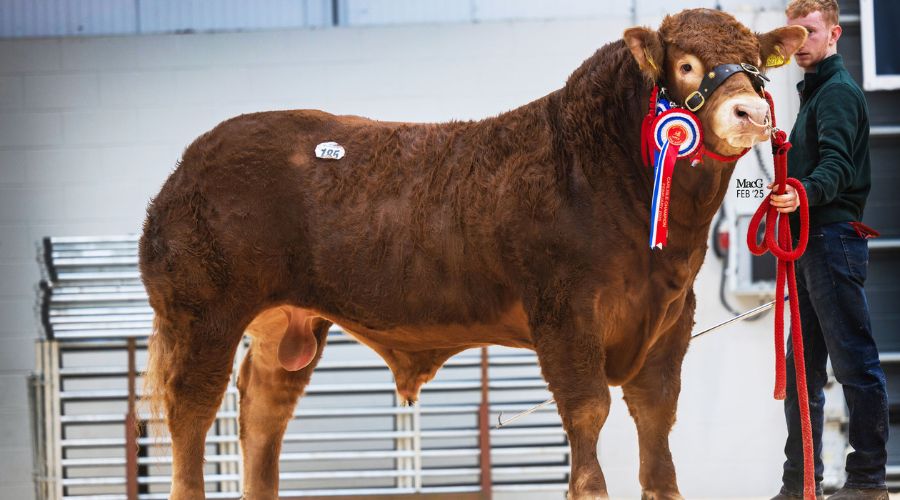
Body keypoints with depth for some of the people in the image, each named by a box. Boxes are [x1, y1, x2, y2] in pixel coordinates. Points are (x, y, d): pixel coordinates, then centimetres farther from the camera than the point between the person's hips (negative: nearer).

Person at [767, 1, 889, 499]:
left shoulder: (839, 91, -8)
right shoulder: (814, 92, 23)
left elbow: (837, 164, -23)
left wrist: (804, 192, -41)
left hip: (834, 238, -11)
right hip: (811, 243, 11)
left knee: (854, 360, -10)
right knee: (802, 367, 11)